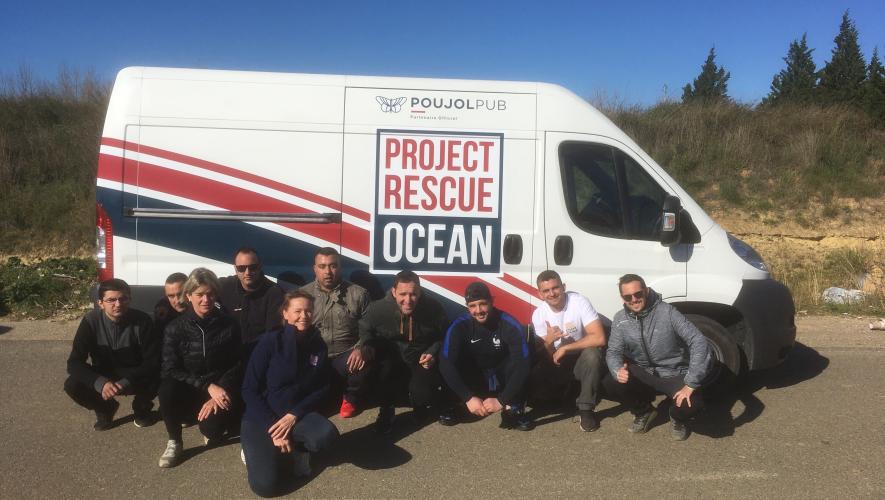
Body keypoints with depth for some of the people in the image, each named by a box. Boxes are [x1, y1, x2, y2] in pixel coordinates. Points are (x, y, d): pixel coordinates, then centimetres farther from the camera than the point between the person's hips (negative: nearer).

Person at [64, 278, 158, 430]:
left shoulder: (142, 320, -21)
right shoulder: (91, 321, -18)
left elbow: (153, 361, -22)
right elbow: (74, 362, -20)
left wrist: (125, 382, -37)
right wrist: (100, 382, -37)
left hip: (135, 376, -2)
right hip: (103, 377, 2)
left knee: (155, 380, -33)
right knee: (72, 385, -26)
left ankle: (141, 408, 4)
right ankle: (105, 409, 7)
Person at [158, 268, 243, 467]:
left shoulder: (229, 325, -5)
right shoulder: (175, 328, -6)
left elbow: (238, 365, -2)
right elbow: (170, 370, -11)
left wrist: (220, 392, -20)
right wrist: (207, 386, -24)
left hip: (220, 388, 0)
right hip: (188, 389, 0)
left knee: (212, 430, -27)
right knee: (167, 390, -33)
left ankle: (211, 429, 13)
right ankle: (174, 442, -6)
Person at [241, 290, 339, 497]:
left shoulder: (318, 345, -3)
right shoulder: (271, 341, -15)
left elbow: (321, 388, 1)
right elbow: (249, 390, -13)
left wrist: (293, 415, -15)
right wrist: (273, 428, -19)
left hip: (296, 414, 3)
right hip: (261, 416, -3)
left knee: (327, 433, -30)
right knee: (265, 485, -21)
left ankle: (296, 449, 3)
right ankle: (257, 450, 12)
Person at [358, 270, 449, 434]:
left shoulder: (433, 308, -13)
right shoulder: (377, 308, -14)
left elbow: (444, 337, 4)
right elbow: (364, 332, 4)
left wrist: (432, 353, -13)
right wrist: (366, 349, -15)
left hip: (421, 361, -1)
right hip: (391, 357, 1)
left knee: (421, 396, -23)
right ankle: (386, 411, 0)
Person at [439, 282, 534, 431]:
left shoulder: (510, 325, -24)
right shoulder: (459, 326, -20)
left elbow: (523, 363, -31)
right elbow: (446, 363, -29)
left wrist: (501, 400, -37)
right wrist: (468, 398, -36)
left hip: (503, 381, 0)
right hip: (475, 383, 1)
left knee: (519, 358, -32)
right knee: (448, 364, -30)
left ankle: (515, 410, -18)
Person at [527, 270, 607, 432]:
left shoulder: (579, 302, -19)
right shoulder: (538, 314, -8)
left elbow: (599, 338, -29)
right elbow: (548, 358, -4)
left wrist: (565, 348, -24)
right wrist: (549, 342, -28)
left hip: (583, 360, -3)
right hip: (558, 364, 3)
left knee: (592, 354, -37)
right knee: (532, 383, -21)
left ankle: (586, 409, -20)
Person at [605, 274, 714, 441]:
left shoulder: (667, 312, -20)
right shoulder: (620, 319, -7)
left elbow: (699, 343, -23)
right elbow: (613, 351, -4)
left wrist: (691, 384, -28)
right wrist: (618, 370, -30)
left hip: (675, 375, -3)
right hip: (645, 375, 3)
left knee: (691, 404, -31)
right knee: (620, 379, -26)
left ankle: (677, 419, 10)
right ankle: (643, 412, 6)